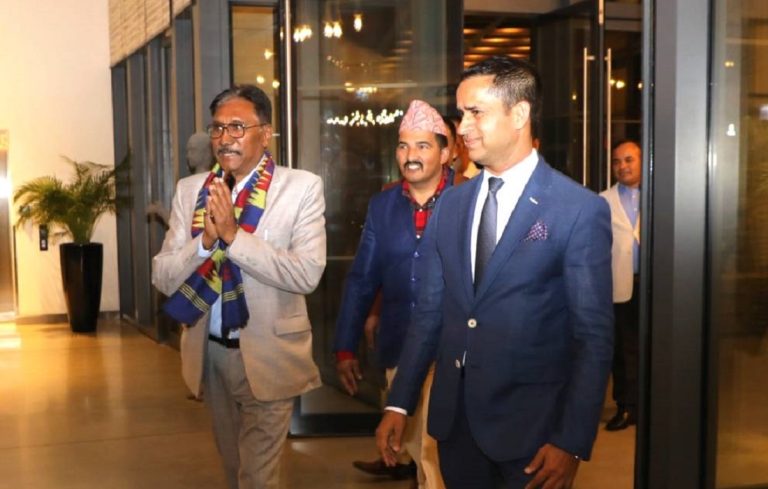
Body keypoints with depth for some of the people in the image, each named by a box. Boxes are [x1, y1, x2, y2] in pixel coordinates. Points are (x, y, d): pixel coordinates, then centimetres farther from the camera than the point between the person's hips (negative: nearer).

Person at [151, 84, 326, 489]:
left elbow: (307, 274, -21)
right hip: (209, 351, 4)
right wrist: (206, 240, -22)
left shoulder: (302, 187, -10)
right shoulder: (190, 190, 1)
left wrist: (233, 234, -26)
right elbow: (162, 277, -4)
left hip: (267, 354, -4)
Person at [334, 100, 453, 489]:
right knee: (417, 448, 16)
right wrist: (345, 348, 7)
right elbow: (362, 279, 8)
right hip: (398, 350, 4)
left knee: (438, 449, 0)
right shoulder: (382, 206, 5)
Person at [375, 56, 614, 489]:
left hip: (531, 424, -5)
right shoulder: (452, 204, 6)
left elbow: (594, 336, -10)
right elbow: (429, 312, 7)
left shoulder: (581, 210, -10)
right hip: (453, 419, 5)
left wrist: (572, 442, -13)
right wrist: (400, 403, 4)